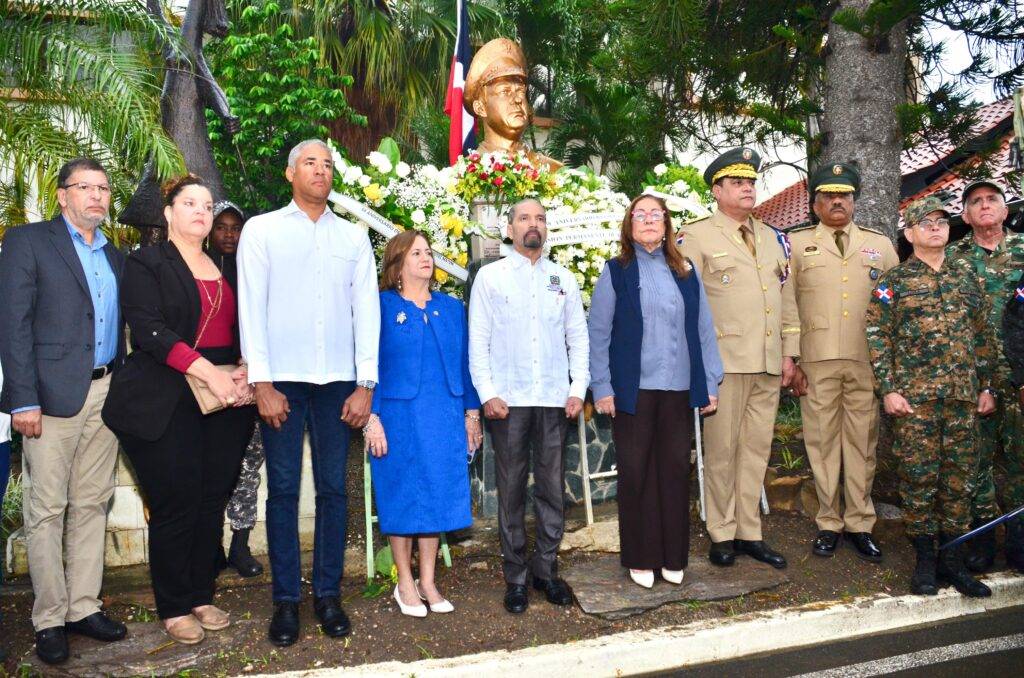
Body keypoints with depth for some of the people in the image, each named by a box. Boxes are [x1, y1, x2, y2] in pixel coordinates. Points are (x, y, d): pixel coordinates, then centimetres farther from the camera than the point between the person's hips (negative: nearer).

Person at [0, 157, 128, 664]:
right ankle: (49, 619, 11)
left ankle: (83, 607, 19)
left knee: (92, 505, 9)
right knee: (47, 510, 1)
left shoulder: (114, 256, 16)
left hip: (106, 393, 5)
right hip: (53, 394, -5)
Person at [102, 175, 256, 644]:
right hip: (167, 405, -5)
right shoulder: (146, 263, 0)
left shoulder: (224, 269, 18)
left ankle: (201, 597, 21)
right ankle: (174, 608, 14)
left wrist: (246, 369, -4)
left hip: (225, 401, 5)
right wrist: (208, 372, -21)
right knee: (176, 505, -2)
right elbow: (149, 330, -13)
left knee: (213, 502, 7)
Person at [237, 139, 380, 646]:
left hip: (338, 380, 2)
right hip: (281, 378, -2)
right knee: (283, 489, 3)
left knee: (333, 488, 5)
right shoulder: (261, 230, 7)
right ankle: (286, 599, 13)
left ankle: (328, 594, 17)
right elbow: (251, 309, 0)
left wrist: (365, 385, 1)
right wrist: (262, 384, -7)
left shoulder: (354, 237, 12)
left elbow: (367, 311, 8)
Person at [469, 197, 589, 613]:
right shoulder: (490, 276, 5)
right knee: (511, 490, 4)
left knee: (552, 488, 7)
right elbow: (478, 339, 0)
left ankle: (546, 569, 21)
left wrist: (578, 389, 0)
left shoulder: (564, 279, 12)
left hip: (555, 400, 2)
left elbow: (579, 338, 11)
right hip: (508, 400, -2)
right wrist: (487, 393, -8)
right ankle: (516, 576, 15)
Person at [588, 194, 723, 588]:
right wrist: (602, 388, -6)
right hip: (633, 390, -2)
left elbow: (704, 330, 9)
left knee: (675, 470, 7)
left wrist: (710, 383, 4)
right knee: (635, 473, 5)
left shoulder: (685, 273, 10)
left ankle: (673, 557, 20)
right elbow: (598, 334, -1)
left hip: (679, 390, 3)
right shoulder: (616, 273, 2)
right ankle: (641, 558, 17)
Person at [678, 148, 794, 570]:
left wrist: (788, 353, 12)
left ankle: (749, 533, 20)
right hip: (725, 362, -5)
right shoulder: (696, 237, -1)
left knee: (757, 450, 10)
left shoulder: (772, 237, 17)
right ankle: (722, 534, 15)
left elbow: (785, 296, 17)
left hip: (768, 364, 6)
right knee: (721, 450, 2)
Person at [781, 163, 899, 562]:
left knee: (863, 441, 5)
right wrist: (790, 356, -3)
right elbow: (787, 303, 4)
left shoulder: (880, 244, 15)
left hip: (869, 361, 2)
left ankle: (859, 525, 15)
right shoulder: (797, 244, 9)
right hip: (817, 360, -1)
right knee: (822, 440, 2)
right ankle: (829, 524, 13)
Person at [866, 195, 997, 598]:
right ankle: (924, 560, 12)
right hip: (915, 397, -4)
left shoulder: (966, 277, 13)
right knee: (918, 477, 0)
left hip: (964, 397, 4)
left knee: (960, 478, 7)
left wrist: (986, 385, 10)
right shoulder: (893, 282, 1)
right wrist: (888, 389, -10)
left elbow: (984, 335, 15)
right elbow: (878, 337, -3)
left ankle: (953, 559, 18)